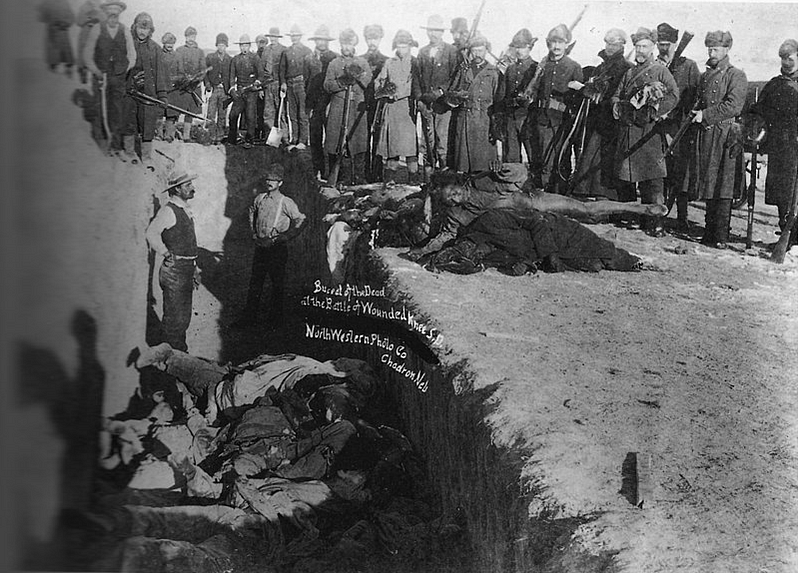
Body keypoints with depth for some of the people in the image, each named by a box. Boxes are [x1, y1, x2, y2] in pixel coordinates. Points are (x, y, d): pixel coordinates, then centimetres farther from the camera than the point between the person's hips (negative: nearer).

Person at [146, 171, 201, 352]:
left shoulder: (186, 211, 16)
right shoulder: (168, 211, -13)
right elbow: (151, 233, -24)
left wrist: (194, 267, 22)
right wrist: (166, 254, -20)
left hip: (187, 270, 9)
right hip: (173, 270, -9)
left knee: (185, 315, 16)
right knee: (175, 317, -5)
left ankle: (181, 352, 26)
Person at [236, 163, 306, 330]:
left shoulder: (286, 202, -9)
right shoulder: (259, 198, 7)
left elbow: (300, 221, -9)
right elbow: (251, 213, 27)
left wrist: (284, 237, -11)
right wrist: (253, 231, 17)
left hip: (277, 248, -5)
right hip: (260, 246, 5)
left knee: (277, 284, 3)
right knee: (255, 282, 9)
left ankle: (275, 319, 13)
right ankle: (249, 316, 16)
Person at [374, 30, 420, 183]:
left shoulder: (415, 63, 8)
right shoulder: (389, 63, 16)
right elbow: (378, 84, 15)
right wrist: (385, 89, -7)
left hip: (408, 105, -3)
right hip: (391, 106, 3)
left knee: (410, 138, -11)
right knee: (391, 138, 2)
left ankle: (413, 172, -8)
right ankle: (391, 168, 11)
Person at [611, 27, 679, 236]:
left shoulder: (661, 71, 2)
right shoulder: (629, 73, 20)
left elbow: (673, 96, -9)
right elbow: (616, 95, 23)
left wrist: (654, 110, -20)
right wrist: (616, 105, 1)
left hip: (648, 132, -6)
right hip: (627, 131, 6)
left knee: (652, 180, -9)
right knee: (626, 178, 7)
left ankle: (656, 225, -9)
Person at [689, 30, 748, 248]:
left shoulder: (736, 75, -2)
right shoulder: (705, 75, 19)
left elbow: (733, 106, -14)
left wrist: (705, 115, -15)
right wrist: (695, 112, 6)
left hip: (723, 134, -6)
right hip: (704, 134, 6)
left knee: (722, 187, -7)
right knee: (707, 184, 8)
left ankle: (721, 236, -4)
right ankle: (710, 232, 15)